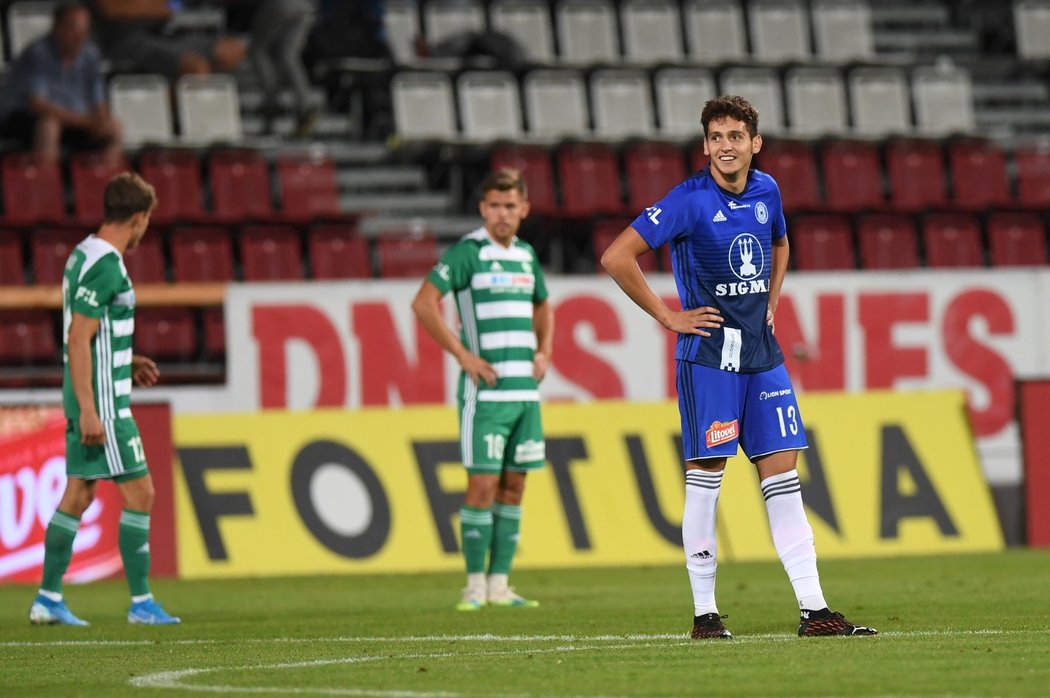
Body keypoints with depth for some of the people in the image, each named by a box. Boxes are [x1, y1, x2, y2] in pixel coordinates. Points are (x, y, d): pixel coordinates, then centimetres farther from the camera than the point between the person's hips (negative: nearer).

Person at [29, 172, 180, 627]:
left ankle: (48, 599, 13)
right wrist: (88, 411, -22)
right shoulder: (105, 265, -18)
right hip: (103, 400, -10)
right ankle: (141, 603, -3)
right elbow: (78, 340, -21)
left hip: (89, 399, 10)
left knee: (78, 493, 11)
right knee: (139, 491, -5)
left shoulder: (84, 254, 13)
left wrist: (127, 364, 21)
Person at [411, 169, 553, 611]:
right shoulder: (468, 251, -6)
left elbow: (542, 307, 31)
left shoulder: (525, 254, 14)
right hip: (486, 389, -6)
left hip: (526, 388, 6)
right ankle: (475, 586, -2)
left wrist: (544, 351, 13)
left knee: (513, 486, 6)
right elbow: (424, 303, -14)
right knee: (483, 484, -7)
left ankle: (499, 585, 10)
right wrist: (462, 355, -15)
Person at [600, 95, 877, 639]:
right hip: (708, 354, -6)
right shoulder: (690, 201, -12)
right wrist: (668, 316, -10)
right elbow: (616, 258, -14)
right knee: (706, 472, -3)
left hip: (761, 353, 6)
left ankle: (813, 610, 2)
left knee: (782, 472, 3)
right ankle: (704, 613, 3)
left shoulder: (766, 192, 7)